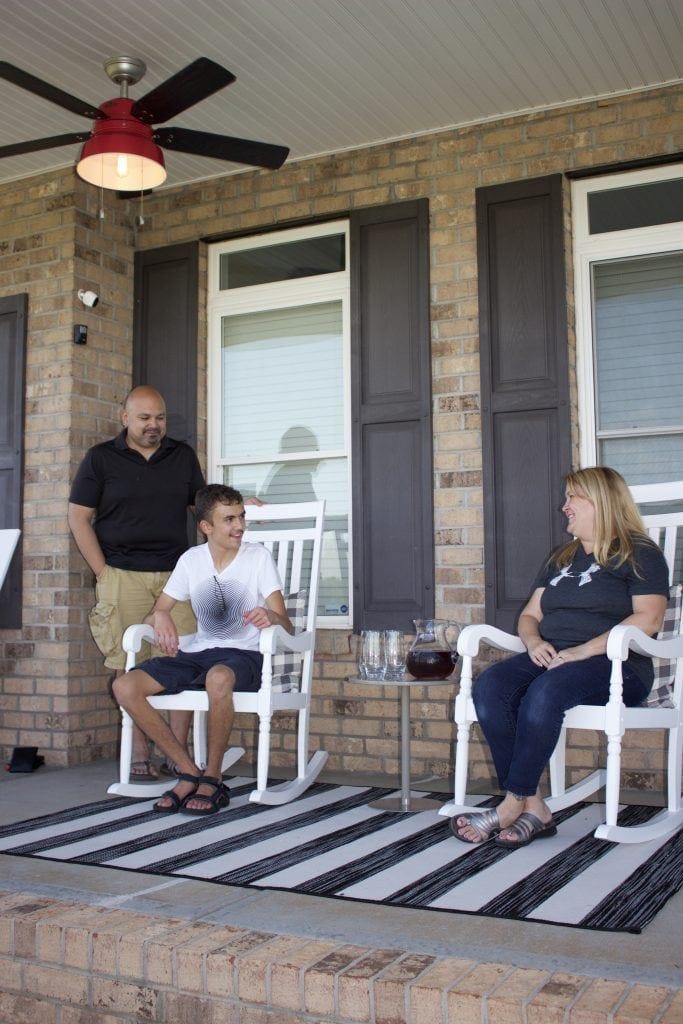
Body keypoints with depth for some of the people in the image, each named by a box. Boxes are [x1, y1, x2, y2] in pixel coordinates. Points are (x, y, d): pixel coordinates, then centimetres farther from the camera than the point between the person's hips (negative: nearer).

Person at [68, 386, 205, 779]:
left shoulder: (183, 455, 14)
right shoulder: (101, 458, 5)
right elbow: (79, 516, 4)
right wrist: (103, 571, -3)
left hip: (176, 573, 2)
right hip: (123, 576, -2)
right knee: (131, 666, -1)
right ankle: (139, 753, 7)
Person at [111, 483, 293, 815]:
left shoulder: (258, 556, -1)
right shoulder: (191, 559, 10)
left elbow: (287, 626, -6)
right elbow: (155, 614, 13)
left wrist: (271, 617, -31)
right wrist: (160, 616, -13)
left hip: (243, 654, -4)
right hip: (197, 653, 4)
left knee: (218, 678, -42)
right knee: (124, 687, -20)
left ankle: (213, 778, -21)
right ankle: (189, 774, -11)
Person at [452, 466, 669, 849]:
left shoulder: (640, 554, 4)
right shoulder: (562, 558, 27)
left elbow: (649, 618, -10)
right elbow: (530, 614, 24)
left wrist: (583, 651, -20)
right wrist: (534, 641, -1)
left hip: (614, 663, -6)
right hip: (550, 658, 7)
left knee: (544, 693, -37)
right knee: (489, 687, -24)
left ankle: (512, 804, -27)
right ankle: (533, 807, -27)